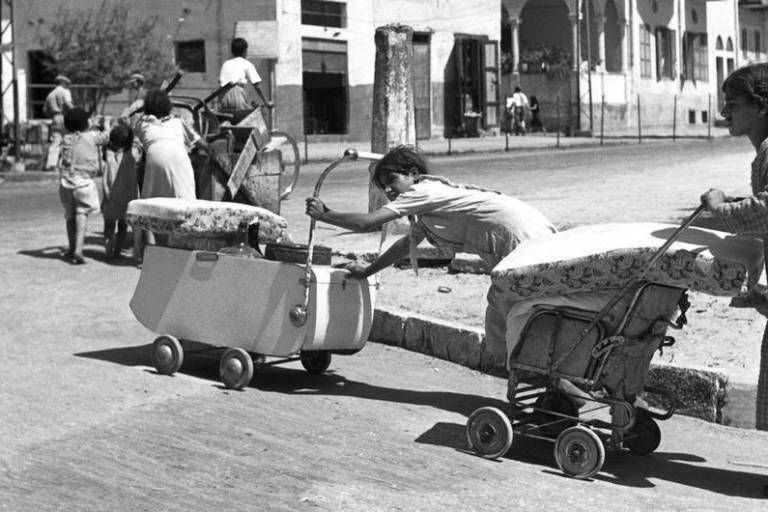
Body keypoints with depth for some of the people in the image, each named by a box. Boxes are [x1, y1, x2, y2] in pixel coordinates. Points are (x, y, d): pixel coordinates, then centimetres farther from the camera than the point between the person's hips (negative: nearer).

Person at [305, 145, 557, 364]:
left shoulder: (422, 191, -6)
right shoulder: (425, 212, 23)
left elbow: (367, 223, -10)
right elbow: (408, 243, 39)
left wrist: (324, 214, 3)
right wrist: (367, 271, 43)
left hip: (527, 241, -10)